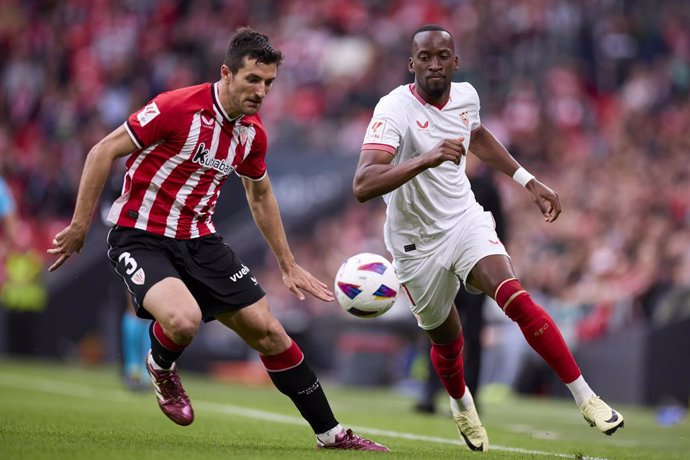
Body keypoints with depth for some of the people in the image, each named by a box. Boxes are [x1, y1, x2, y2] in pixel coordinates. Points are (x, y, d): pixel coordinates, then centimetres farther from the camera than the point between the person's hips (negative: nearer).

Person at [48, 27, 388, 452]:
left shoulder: (252, 131, 2)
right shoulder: (179, 108, -20)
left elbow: (261, 196, 21)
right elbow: (103, 153, -15)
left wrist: (288, 265, 23)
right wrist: (80, 226, -15)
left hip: (199, 240, 6)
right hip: (140, 237, -6)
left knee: (268, 331, 1)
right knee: (184, 319, -33)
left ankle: (331, 434, 14)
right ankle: (162, 369, 5)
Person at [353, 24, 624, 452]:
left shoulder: (466, 96, -4)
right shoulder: (395, 110, -23)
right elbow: (363, 185, -38)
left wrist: (529, 181, 20)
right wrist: (426, 159, -50)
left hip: (466, 220, 3)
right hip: (419, 243, -3)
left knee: (517, 299, -22)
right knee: (447, 341, 12)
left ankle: (586, 398, -19)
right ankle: (462, 404, 47)